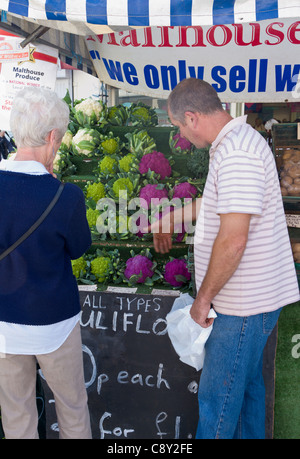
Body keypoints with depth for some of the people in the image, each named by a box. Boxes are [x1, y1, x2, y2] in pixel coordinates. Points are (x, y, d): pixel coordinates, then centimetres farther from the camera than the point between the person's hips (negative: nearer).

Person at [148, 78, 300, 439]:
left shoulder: (236, 152, -22)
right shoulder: (235, 143, 12)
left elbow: (234, 238, -28)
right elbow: (217, 203, 28)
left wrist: (203, 298, -17)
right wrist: (172, 219, 38)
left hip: (245, 304, -10)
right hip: (252, 299, 10)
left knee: (216, 398, 4)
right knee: (246, 385, 23)